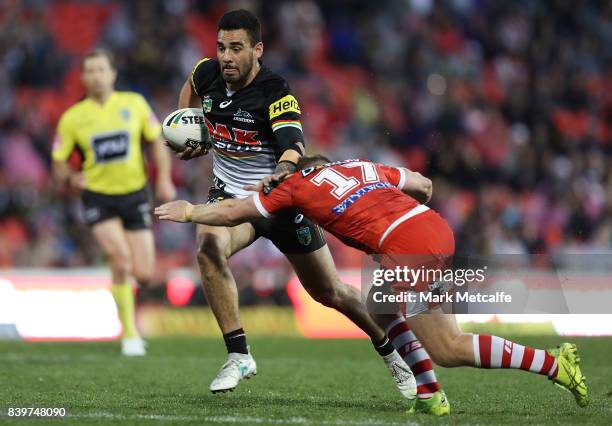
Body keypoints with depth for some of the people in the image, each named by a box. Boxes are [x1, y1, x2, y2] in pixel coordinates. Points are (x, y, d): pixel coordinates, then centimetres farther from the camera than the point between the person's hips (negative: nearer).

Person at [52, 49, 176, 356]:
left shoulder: (135, 104, 0)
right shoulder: (72, 118, -2)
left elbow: (157, 141, 9)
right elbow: (58, 163, 3)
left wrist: (164, 179, -4)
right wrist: (71, 178, -18)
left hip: (135, 195, 2)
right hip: (98, 197, -2)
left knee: (143, 275, -5)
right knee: (121, 258, -24)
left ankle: (121, 283, 34)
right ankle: (129, 334, -10)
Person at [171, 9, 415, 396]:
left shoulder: (276, 95, -24)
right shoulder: (209, 73, -7)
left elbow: (293, 149, -39)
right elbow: (191, 87, 19)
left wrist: (277, 175, -60)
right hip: (230, 193, 4)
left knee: (329, 292, 7)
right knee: (209, 247, -30)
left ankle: (391, 350, 33)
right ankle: (238, 356, -23)